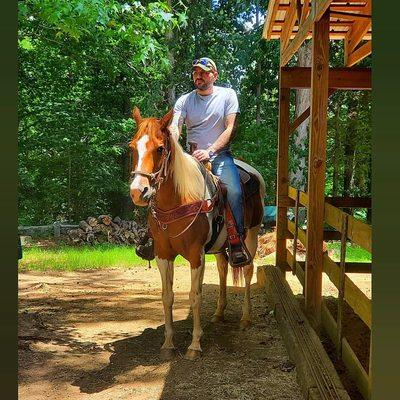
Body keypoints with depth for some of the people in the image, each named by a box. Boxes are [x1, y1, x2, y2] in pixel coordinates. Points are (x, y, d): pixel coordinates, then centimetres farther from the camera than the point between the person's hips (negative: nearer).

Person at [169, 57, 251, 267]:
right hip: (191, 155, 3)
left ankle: (237, 240, -17)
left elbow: (230, 129, -4)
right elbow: (174, 127, -6)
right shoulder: (184, 100, 10)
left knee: (234, 190, -29)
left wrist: (209, 151, -18)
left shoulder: (228, 95, 5)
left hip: (220, 155, -2)